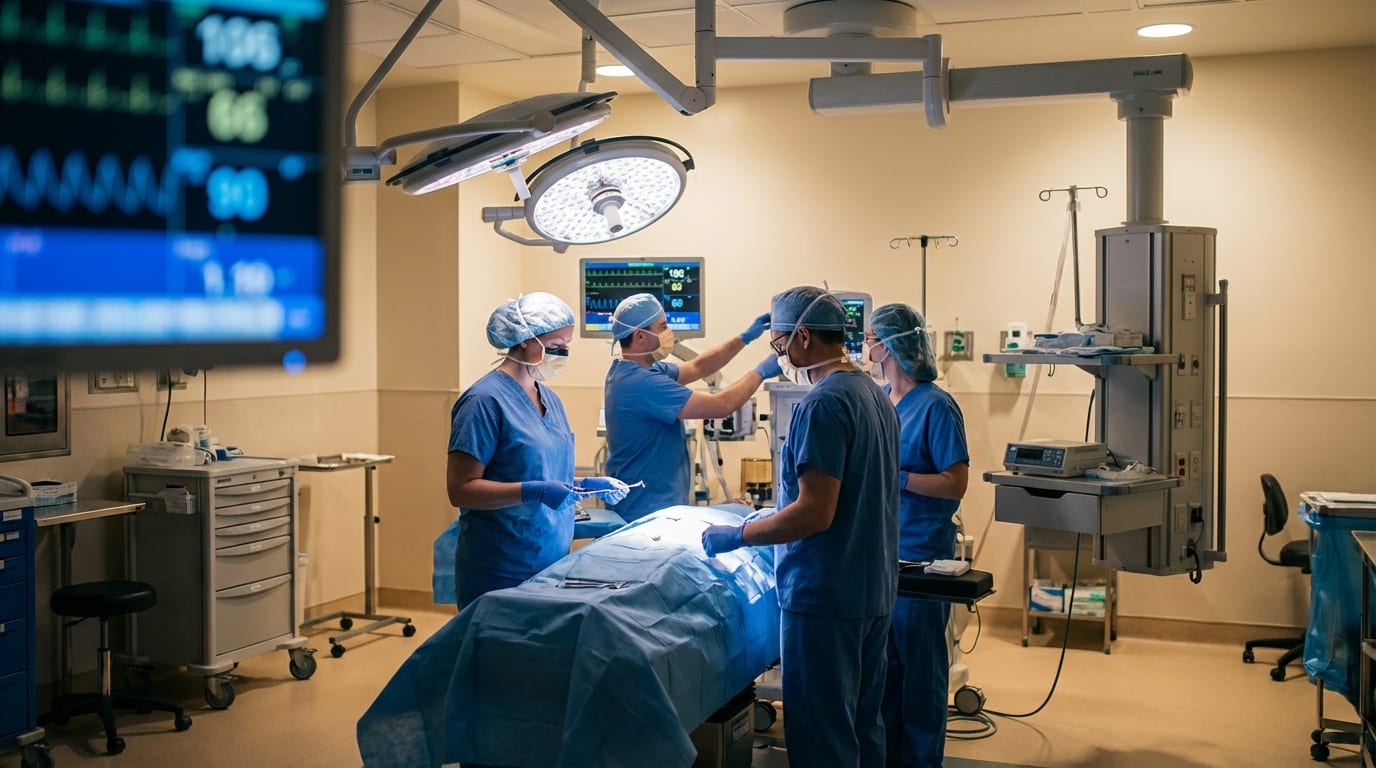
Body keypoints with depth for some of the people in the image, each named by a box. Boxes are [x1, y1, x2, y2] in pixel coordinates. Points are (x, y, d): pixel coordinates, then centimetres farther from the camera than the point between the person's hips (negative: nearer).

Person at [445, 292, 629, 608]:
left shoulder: (550, 398, 11)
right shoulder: (485, 400, -13)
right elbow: (460, 489, -17)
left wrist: (588, 486, 3)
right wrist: (531, 492, -26)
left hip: (552, 567, 8)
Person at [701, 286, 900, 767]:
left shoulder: (823, 405, -19)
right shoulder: (876, 395, 10)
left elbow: (815, 513, -24)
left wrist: (735, 536, -13)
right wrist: (775, 519, 23)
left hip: (826, 596, -9)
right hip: (873, 590, 9)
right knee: (863, 726, 18)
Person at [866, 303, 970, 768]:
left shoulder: (936, 406, -13)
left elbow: (955, 483, -16)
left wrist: (894, 476, -20)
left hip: (919, 553, -7)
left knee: (918, 664, 4)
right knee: (880, 660, 15)